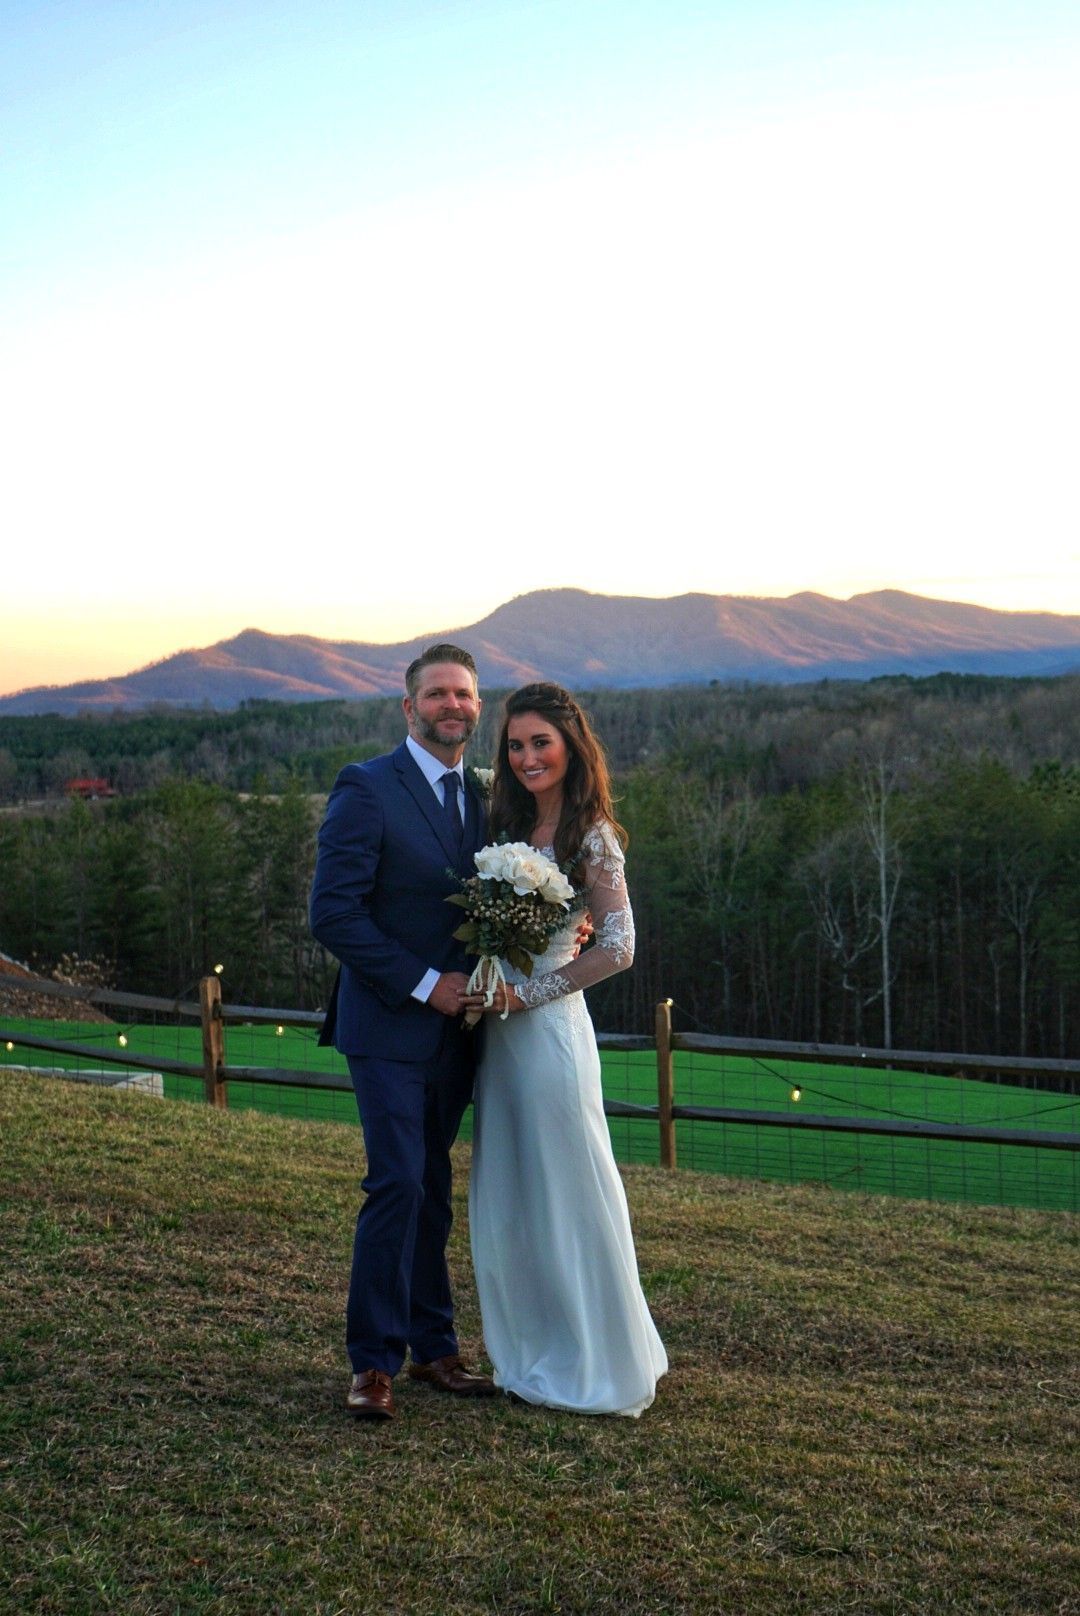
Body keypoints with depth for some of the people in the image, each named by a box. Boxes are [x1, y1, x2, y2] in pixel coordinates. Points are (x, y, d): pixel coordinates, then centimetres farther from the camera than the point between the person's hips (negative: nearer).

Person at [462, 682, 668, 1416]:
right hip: (499, 1032, 8)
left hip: (549, 1028, -7)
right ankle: (538, 1355, 26)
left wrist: (525, 993, -15)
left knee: (565, 1192, 2)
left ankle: (597, 1367, 17)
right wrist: (483, 987, -1)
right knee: (506, 1198, 12)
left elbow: (617, 948, -16)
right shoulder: (511, 826, 11)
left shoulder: (591, 835, -10)